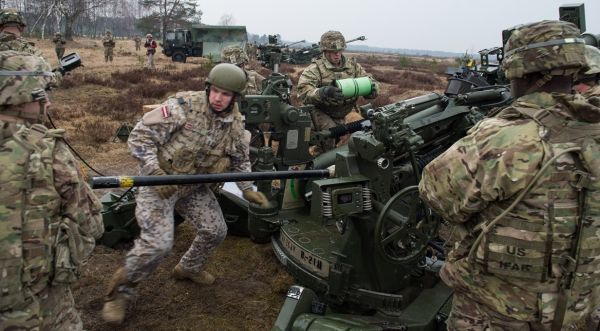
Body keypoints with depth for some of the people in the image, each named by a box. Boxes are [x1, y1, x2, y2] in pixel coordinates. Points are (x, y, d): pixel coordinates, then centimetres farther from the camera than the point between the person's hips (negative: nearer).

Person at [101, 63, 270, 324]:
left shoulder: (235, 124, -4)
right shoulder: (183, 105, -22)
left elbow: (241, 160, 13)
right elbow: (140, 136, -20)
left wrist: (247, 189, -1)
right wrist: (156, 173, -30)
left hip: (194, 186, 6)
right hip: (159, 182, -6)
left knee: (216, 230, 9)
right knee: (158, 243, -19)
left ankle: (189, 268, 39)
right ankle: (119, 291, 5)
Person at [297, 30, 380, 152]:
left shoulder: (352, 66, -1)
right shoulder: (315, 68, -17)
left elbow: (371, 81, 1)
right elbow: (303, 91, -29)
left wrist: (372, 88, -25)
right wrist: (323, 92, -49)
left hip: (340, 116, 6)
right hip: (319, 112, -5)